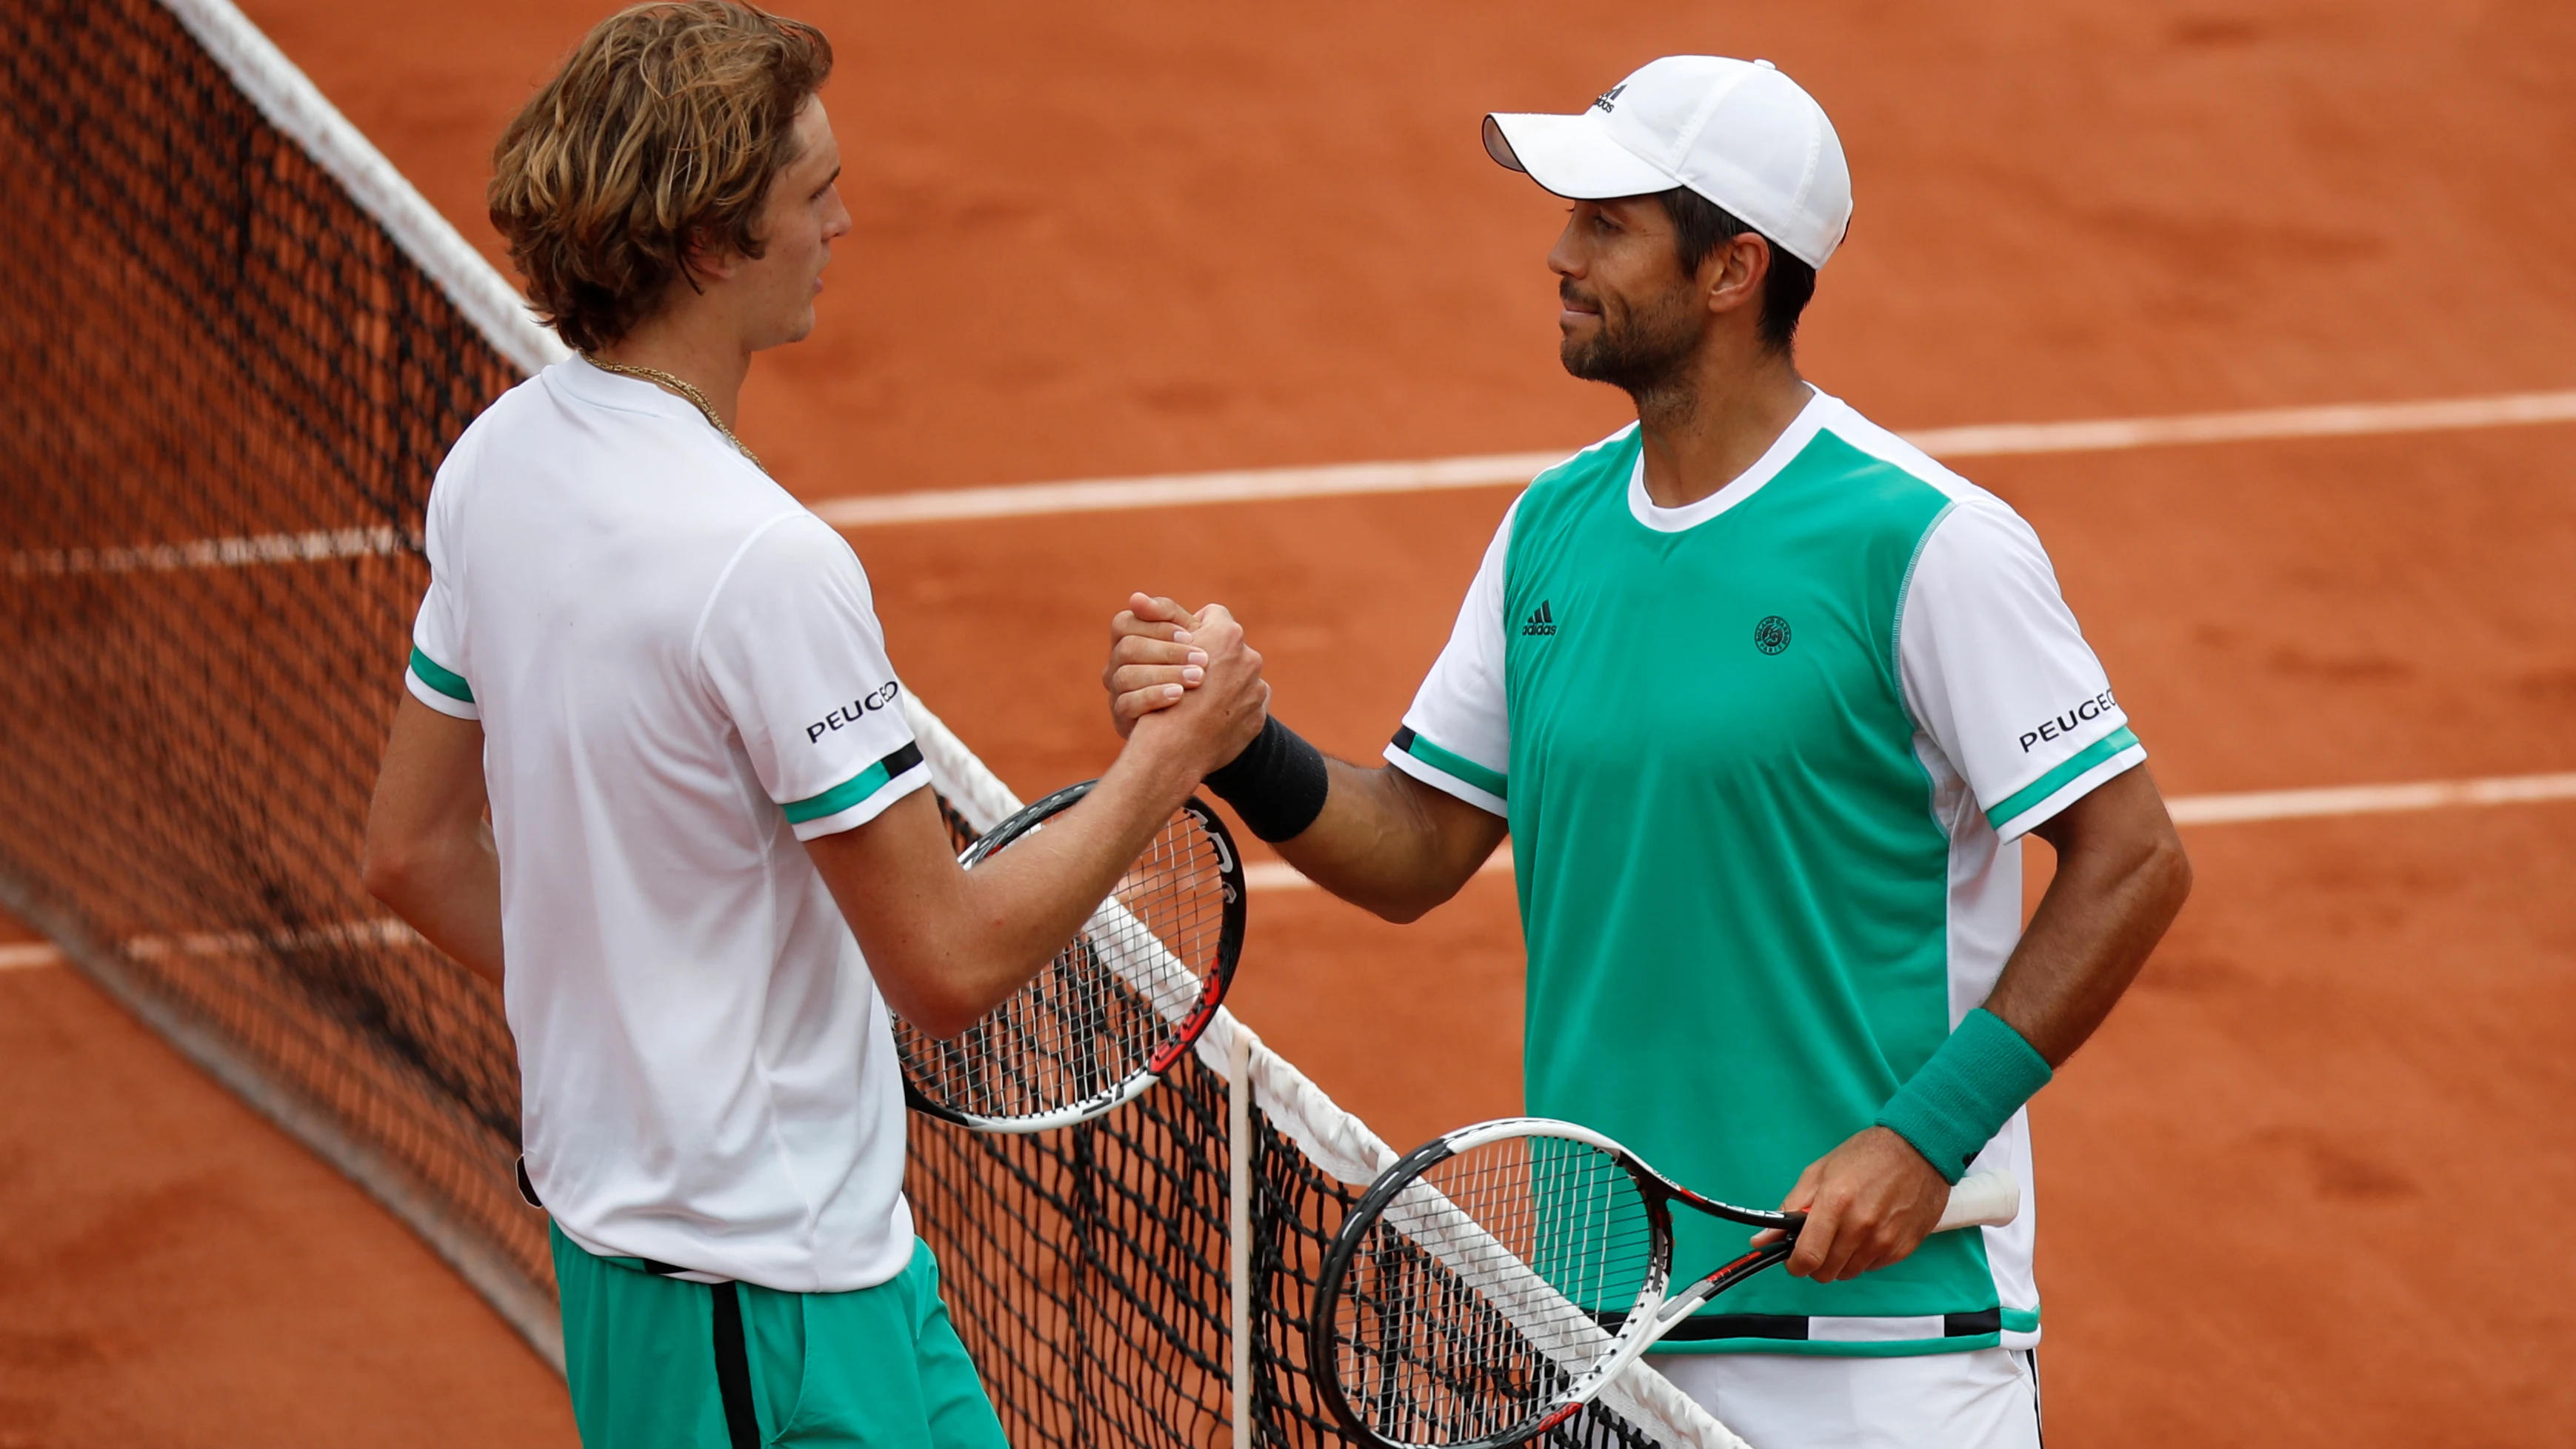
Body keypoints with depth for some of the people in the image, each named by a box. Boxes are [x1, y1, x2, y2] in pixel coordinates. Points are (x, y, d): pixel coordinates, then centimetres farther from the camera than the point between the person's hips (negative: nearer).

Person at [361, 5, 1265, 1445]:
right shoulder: (765, 563, -25)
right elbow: (950, 963, -20)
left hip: (608, 1204, 9)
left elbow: (415, 850, 13)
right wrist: (1172, 754, -9)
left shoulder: (499, 460, 2)